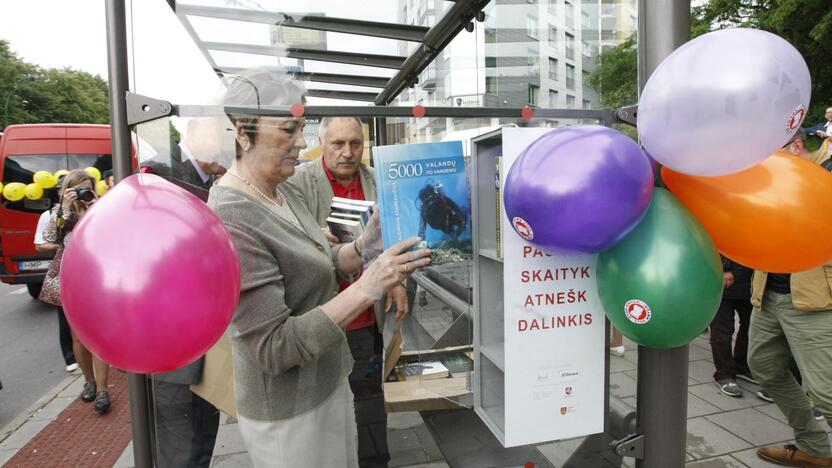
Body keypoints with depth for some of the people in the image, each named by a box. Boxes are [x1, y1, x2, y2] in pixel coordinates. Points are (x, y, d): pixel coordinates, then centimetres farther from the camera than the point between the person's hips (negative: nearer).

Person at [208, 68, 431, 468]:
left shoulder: (281, 192, 0)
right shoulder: (231, 222, -26)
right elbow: (274, 348, -27)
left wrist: (362, 249, -12)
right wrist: (367, 289, -32)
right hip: (287, 412, -8)